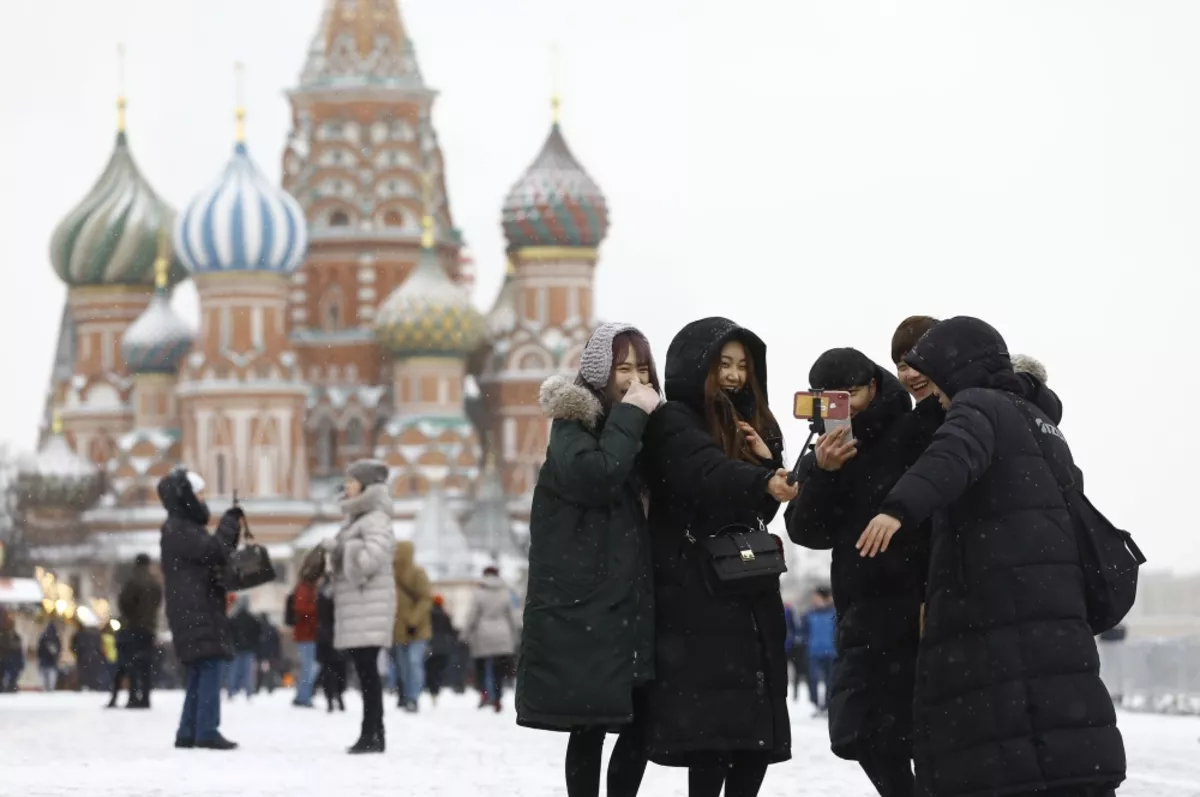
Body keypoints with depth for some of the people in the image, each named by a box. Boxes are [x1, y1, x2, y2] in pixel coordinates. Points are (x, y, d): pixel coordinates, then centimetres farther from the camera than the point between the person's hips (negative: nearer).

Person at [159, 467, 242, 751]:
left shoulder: (186, 527, 22)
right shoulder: (177, 529, -9)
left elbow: (215, 556, 23)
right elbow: (212, 549, -20)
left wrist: (231, 529, 9)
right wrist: (230, 523, -7)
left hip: (201, 610, 10)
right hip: (194, 611, -10)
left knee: (200, 671, 9)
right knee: (210, 666, -15)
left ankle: (188, 732, 10)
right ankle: (207, 731, -19)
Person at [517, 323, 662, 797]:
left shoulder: (644, 424, 17)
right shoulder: (575, 419, -3)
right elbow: (594, 475, -24)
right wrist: (630, 415, -18)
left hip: (632, 596, 7)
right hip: (583, 600, -7)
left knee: (642, 723, 3)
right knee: (591, 723, -7)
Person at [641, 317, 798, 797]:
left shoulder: (751, 422, 17)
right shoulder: (672, 423, -6)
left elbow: (762, 509, 15)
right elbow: (709, 474, -27)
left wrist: (770, 462, -4)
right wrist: (764, 482, -44)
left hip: (749, 591, 7)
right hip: (697, 596, -7)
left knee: (759, 725, 3)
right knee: (712, 721, -15)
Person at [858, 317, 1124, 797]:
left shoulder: (981, 405, -1)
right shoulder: (1040, 423, 28)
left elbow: (955, 454, -24)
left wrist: (900, 508, -39)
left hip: (999, 609, -9)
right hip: (1053, 608, 9)